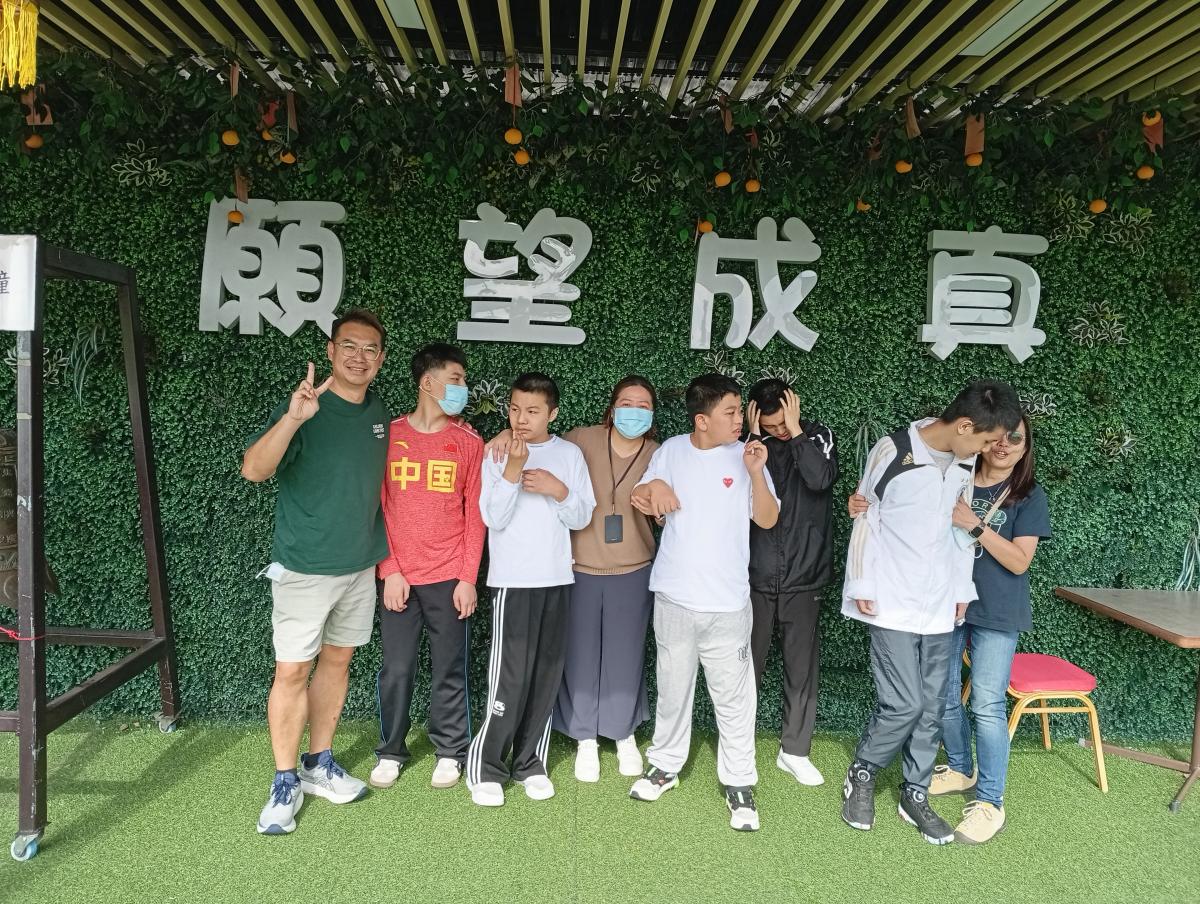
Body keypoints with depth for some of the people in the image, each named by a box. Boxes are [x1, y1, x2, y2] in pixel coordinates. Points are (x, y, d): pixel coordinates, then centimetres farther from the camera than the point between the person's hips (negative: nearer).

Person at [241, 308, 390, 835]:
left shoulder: (378, 414, 4)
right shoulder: (304, 409, -15)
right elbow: (253, 470, -28)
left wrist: (384, 553, 14)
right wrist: (292, 418, -44)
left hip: (361, 566, 6)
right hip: (306, 568, -6)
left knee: (337, 660, 15)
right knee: (292, 671, 1)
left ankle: (319, 765, 29)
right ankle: (285, 783, 16)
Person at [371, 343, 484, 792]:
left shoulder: (469, 442, 2)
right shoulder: (388, 435, 1)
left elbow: (475, 514, 1)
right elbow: (376, 508, 1)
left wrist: (468, 578, -4)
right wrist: (390, 571, -6)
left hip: (450, 578, 0)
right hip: (398, 578, 0)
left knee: (449, 670, 9)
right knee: (396, 670, 8)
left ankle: (449, 751, 25)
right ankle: (391, 751, 27)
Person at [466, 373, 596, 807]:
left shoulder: (570, 454, 6)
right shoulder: (496, 454, -1)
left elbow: (582, 517, 5)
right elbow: (494, 518, -10)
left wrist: (558, 490, -12)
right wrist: (513, 469, -19)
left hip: (557, 579, 3)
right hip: (512, 580, -3)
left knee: (547, 674, 7)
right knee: (510, 677, -7)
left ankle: (530, 762, 21)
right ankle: (485, 766, 9)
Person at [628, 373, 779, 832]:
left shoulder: (745, 455, -2)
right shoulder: (672, 450, 1)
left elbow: (767, 520, -3)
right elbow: (642, 501, 10)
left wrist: (756, 473, -17)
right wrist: (654, 487, -12)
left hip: (727, 601, -1)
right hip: (674, 596, 2)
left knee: (733, 696, 3)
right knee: (672, 688, 16)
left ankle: (739, 783, 18)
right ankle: (665, 764, 34)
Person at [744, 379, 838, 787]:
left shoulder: (817, 436, -1)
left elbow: (821, 479, -19)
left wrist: (796, 431, -17)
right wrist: (754, 440, -16)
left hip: (804, 575, 0)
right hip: (756, 575, 0)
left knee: (802, 667, 7)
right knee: (748, 665, 9)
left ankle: (794, 751, 22)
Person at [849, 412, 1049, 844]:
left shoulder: (1029, 495, -1)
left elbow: (1019, 561, -9)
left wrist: (976, 526, -21)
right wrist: (865, 507, -17)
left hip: (995, 613, -3)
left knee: (987, 704, -5)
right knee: (943, 694, 12)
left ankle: (990, 801, 7)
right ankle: (961, 769, 34)